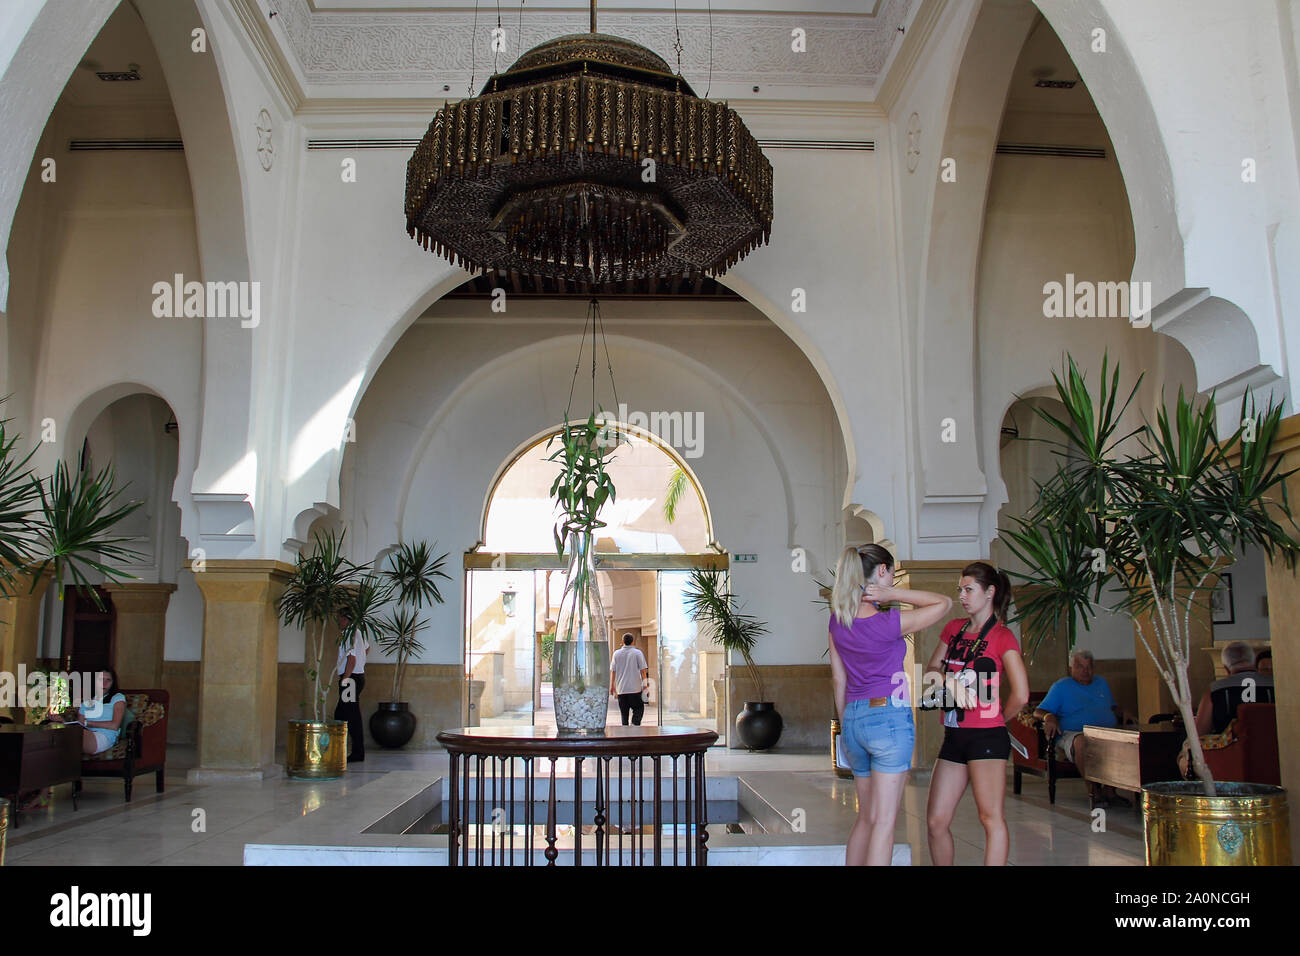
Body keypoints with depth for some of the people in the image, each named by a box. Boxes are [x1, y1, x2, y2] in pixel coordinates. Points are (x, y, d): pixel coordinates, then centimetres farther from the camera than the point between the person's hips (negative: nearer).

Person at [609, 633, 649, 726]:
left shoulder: (616, 654, 5)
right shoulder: (638, 653, -2)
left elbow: (612, 671, 5)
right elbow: (643, 669, -5)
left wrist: (612, 685, 11)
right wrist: (644, 683, 1)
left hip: (621, 688, 3)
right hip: (635, 688, -3)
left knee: (624, 712, 10)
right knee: (638, 708, 5)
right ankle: (635, 724, -15)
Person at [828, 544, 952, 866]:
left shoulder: (837, 620, 5)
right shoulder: (889, 623, -14)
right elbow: (944, 603, -2)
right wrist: (893, 594, -9)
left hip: (853, 719, 7)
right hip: (889, 717, -7)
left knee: (865, 817, 18)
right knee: (883, 822, -3)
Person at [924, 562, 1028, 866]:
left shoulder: (1002, 636, -5)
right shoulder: (954, 629, 15)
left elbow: (1021, 695, -11)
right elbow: (931, 669, 14)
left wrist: (999, 719, 3)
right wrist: (944, 678, -7)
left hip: (986, 736, -6)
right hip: (954, 736, 6)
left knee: (991, 817, -4)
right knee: (936, 821, 5)